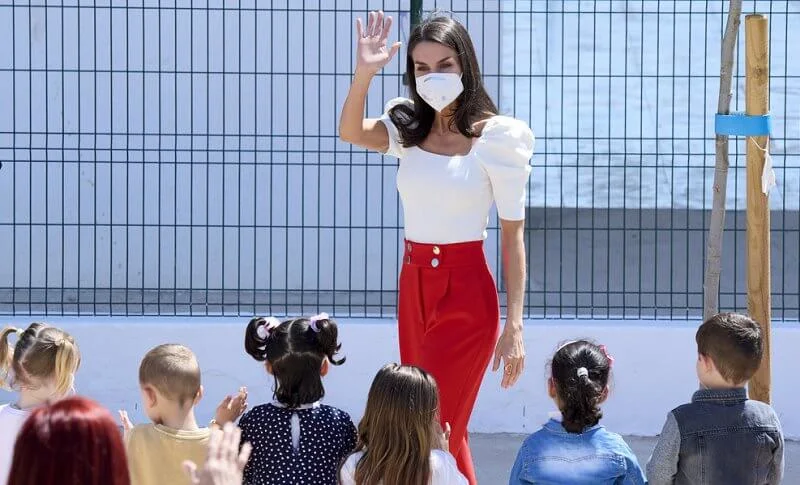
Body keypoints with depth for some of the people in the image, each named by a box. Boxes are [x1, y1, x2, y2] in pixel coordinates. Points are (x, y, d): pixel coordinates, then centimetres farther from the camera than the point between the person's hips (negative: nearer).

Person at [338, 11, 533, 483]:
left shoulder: (497, 137, -9)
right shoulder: (410, 127, 7)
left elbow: (513, 235, -9)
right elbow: (351, 132, -12)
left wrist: (514, 326, -13)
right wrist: (364, 73, -28)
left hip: (465, 291, -6)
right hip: (414, 285, 6)